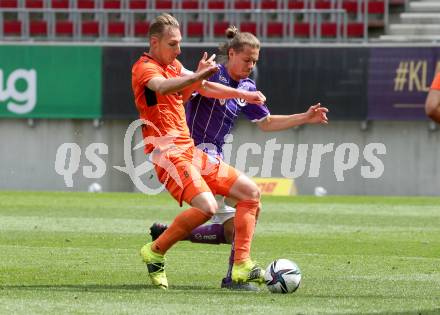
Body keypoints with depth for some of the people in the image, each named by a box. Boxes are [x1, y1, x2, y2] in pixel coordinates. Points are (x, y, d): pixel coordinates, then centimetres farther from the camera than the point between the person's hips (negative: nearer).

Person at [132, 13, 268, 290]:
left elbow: (206, 88, 33)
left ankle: (242, 266, 3)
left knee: (250, 192, 5)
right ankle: (155, 252, -10)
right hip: (168, 153, -10)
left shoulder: (175, 67, 19)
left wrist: (245, 94, 34)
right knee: (207, 206, -29)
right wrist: (197, 77, -49)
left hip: (190, 150, 10)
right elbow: (162, 87, -33)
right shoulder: (144, 68, -10)